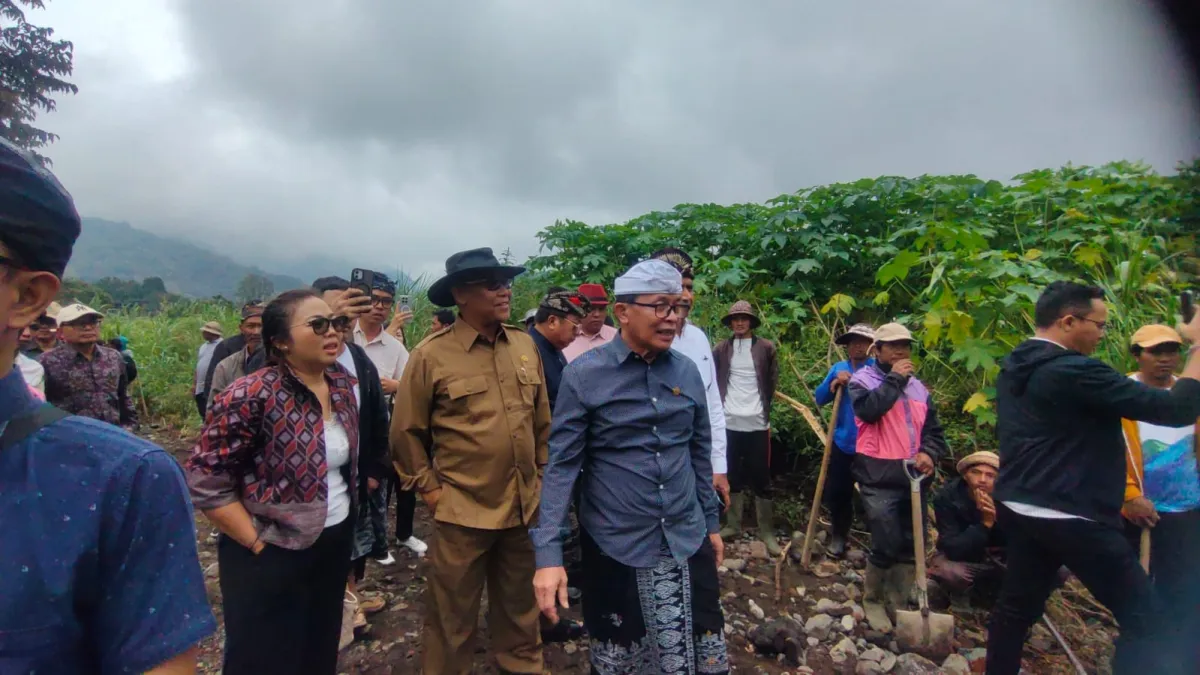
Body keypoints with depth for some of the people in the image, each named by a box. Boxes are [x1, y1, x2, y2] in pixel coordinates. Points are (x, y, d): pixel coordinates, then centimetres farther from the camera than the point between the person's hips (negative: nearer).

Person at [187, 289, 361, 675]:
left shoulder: (342, 386, 0)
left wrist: (347, 515, 9)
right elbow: (204, 481, -17)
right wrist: (256, 543, -15)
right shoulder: (251, 397, -20)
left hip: (335, 543, 6)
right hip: (272, 558, -6)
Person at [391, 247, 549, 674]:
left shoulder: (525, 345, 2)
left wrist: (542, 473, 12)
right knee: (453, 614, 13)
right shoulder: (432, 355, -11)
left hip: (524, 504, 4)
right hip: (462, 510, -4)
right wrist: (427, 487, -3)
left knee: (520, 606, 22)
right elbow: (406, 431, -3)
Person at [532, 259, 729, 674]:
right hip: (615, 549, -3)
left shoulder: (687, 371, 1)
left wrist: (711, 522, 15)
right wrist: (548, 553, -17)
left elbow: (699, 453, 10)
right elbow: (561, 465, -12)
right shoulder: (585, 374, -12)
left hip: (688, 544, 4)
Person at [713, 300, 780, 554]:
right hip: (729, 422, 2)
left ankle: (766, 531, 13)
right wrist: (719, 405, 1)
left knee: (760, 479, 4)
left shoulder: (766, 348, 1)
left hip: (757, 423, -2)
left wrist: (764, 406, 7)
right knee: (733, 476, 12)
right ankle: (734, 525, 24)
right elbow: (712, 379, 8)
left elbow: (773, 380, 7)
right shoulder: (721, 349, 4)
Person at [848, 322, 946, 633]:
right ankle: (872, 600, 17)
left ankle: (897, 605, 27)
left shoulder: (918, 387, 15)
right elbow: (868, 409, -23)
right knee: (886, 546, -8)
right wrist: (895, 379, -14)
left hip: (914, 478, 6)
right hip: (880, 478, -6)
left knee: (911, 547, 10)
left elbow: (934, 430, 17)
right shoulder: (863, 380, -2)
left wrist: (929, 453, -4)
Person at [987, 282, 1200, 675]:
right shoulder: (1073, 371, -19)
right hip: (1072, 517, -9)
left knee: (1017, 604, 20)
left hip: (1019, 508, 9)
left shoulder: (1014, 368, 8)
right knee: (1147, 623, 2)